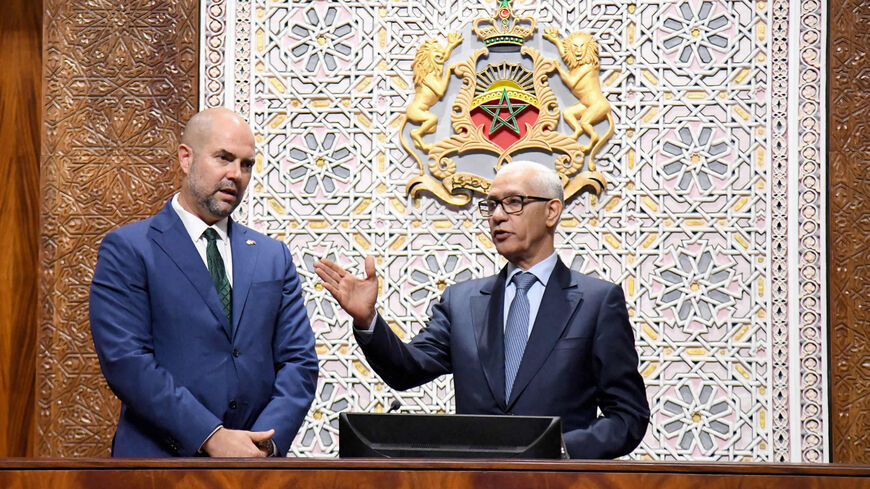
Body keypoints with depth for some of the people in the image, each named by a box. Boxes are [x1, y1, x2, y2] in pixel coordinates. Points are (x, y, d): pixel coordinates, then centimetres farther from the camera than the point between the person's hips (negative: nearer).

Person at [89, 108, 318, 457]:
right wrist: (211, 437, -19)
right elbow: (124, 360, -14)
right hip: (161, 454, -4)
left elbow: (299, 362, 4)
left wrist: (266, 441, -12)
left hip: (256, 460, 4)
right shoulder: (126, 249, -4)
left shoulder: (274, 256, 9)